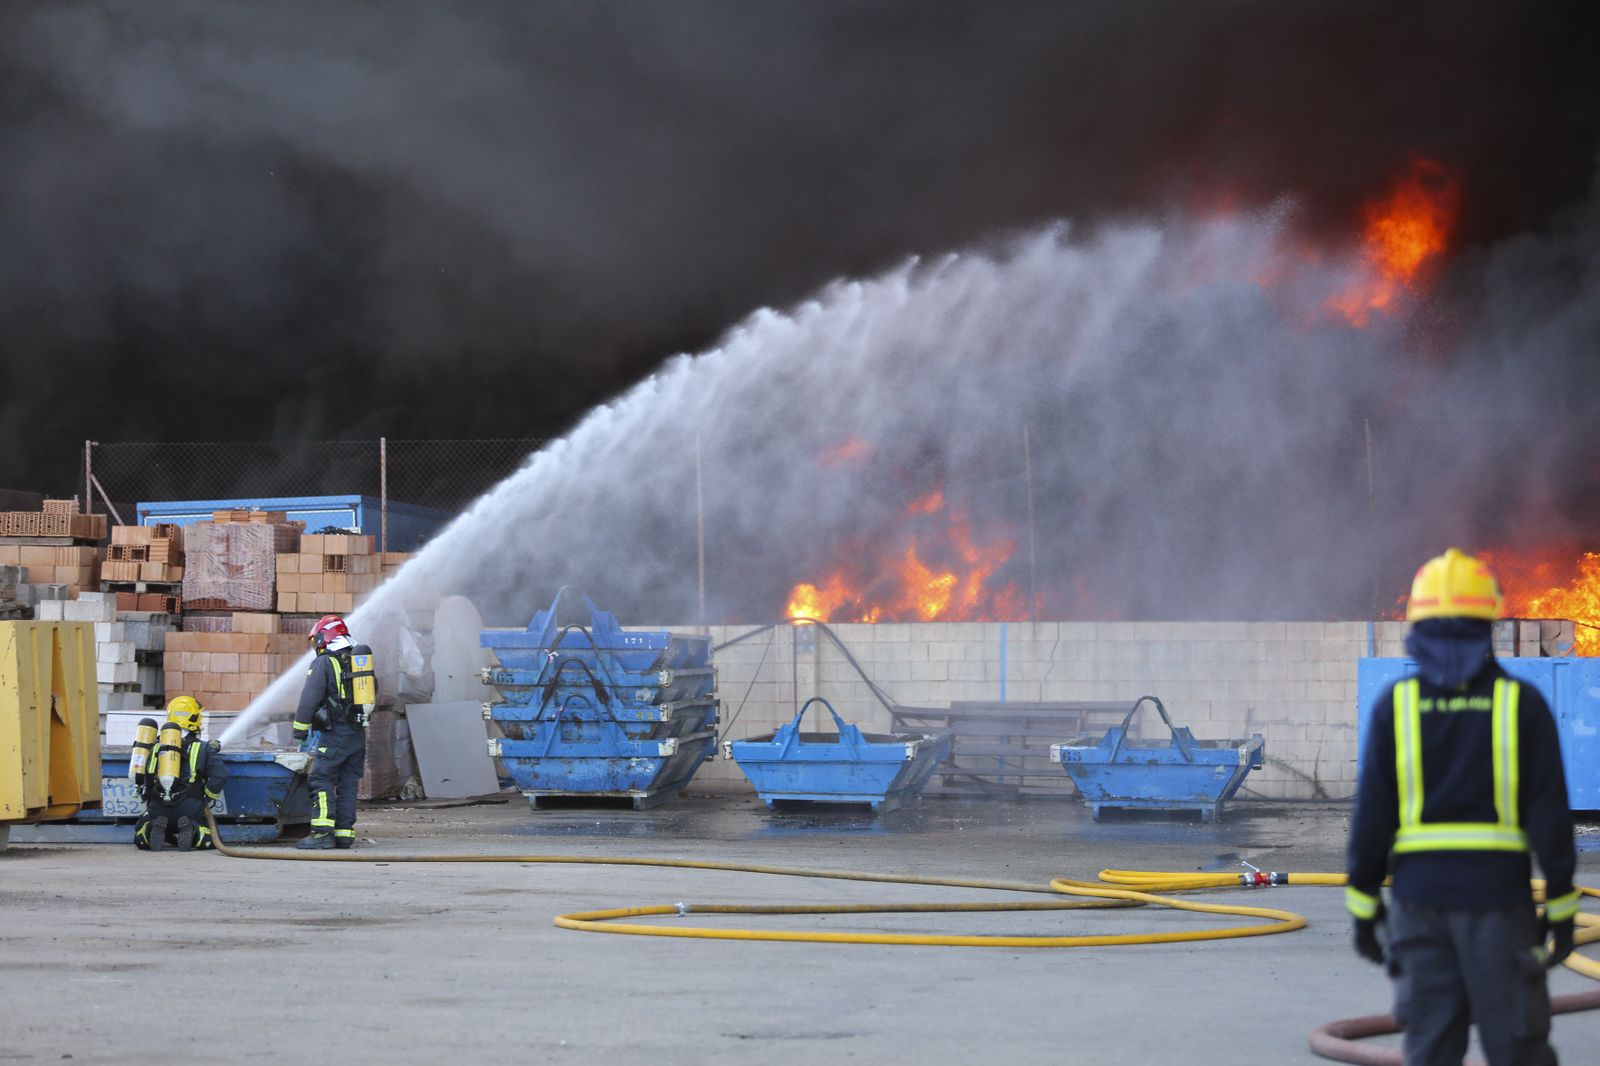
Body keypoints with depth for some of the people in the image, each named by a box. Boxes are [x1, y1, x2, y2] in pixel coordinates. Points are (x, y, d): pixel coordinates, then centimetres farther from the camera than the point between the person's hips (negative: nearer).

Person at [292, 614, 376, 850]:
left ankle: (323, 832, -16)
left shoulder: (324, 663, -7)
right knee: (348, 783, 10)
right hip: (359, 733, 7)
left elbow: (309, 699, -9)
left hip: (335, 733, -7)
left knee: (322, 781, -6)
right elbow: (373, 695, 24)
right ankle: (344, 833, 7)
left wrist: (300, 729, 0)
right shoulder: (360, 660, 15)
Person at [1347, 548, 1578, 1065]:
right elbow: (1550, 813, -4)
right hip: (1499, 895, -1)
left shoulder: (1395, 705, 1)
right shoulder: (1522, 703, -1)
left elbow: (1372, 814, -1)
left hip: (1419, 893, 1)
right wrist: (1561, 907, 2)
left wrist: (1363, 907, 6)